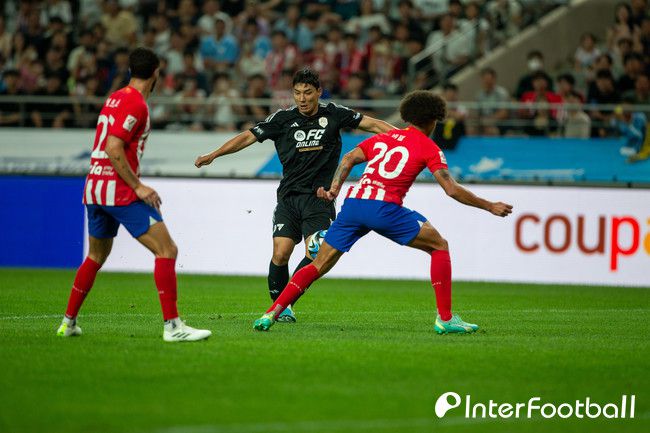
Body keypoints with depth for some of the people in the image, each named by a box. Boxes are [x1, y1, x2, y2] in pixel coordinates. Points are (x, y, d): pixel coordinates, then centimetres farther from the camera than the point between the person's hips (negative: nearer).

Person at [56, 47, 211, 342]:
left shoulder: (115, 98, 15)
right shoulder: (135, 104, -13)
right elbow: (114, 149, -21)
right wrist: (138, 187, -19)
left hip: (94, 187, 9)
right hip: (119, 190, -9)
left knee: (96, 257, 23)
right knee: (166, 250, -9)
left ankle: (68, 323, 27)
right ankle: (172, 326, -15)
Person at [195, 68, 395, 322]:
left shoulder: (333, 115, 3)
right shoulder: (283, 119, 2)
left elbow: (372, 124, 7)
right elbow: (248, 137, 3)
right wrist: (214, 155, -4)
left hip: (320, 199, 0)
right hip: (289, 197, 0)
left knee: (315, 255, -15)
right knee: (280, 254, -13)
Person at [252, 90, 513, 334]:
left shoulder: (383, 137, 26)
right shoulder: (429, 147, 12)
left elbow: (348, 159, 14)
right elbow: (452, 190, 4)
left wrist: (334, 190, 11)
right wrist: (489, 206, 12)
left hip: (353, 202, 5)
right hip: (384, 207, -5)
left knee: (319, 265, 11)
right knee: (439, 247, 12)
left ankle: (272, 313, -3)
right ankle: (445, 319, 6)